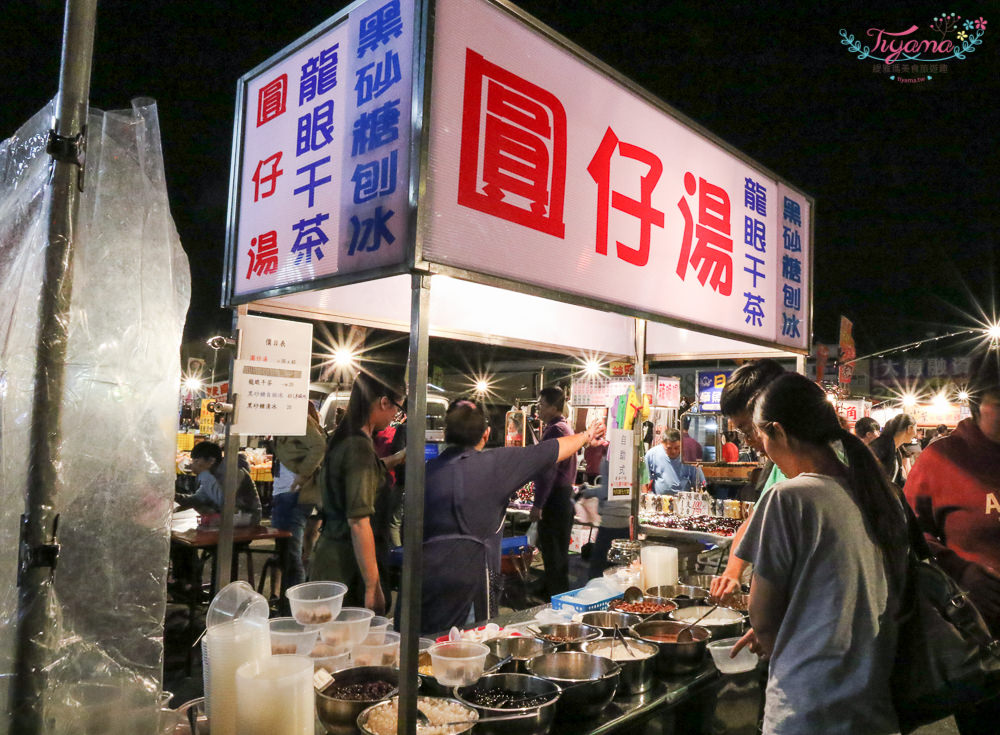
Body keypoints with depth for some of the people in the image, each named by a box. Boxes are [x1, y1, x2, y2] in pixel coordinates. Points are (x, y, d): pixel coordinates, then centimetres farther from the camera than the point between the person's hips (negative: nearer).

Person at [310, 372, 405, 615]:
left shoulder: (340, 440, 9)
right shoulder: (360, 447, -18)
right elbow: (359, 521, -22)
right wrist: (373, 585, -20)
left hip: (329, 554, 9)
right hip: (347, 567, -9)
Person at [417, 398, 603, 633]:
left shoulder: (429, 469, 6)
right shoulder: (496, 463, -4)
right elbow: (550, 451, 8)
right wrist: (586, 436, 24)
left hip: (426, 570, 5)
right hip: (469, 571, -4)